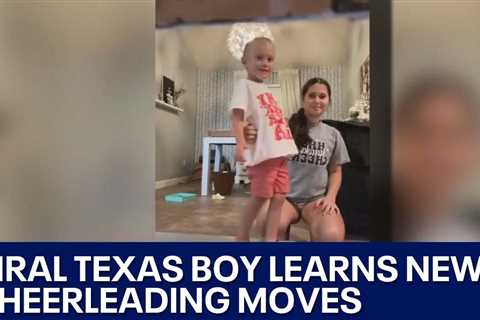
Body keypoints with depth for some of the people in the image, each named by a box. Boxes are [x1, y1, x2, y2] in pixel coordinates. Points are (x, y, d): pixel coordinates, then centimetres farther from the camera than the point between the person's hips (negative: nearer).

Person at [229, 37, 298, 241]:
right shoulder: (244, 85, -3)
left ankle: (271, 239, 17)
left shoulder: (265, 89, 22)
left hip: (279, 153, 9)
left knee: (279, 198, 8)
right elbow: (237, 115, -16)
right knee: (259, 198, -2)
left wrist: (285, 146, 25)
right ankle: (242, 237, 17)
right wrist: (240, 143, -31)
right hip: (263, 153, -8)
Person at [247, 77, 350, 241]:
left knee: (332, 235, -30)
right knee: (270, 224, -35)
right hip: (284, 195, -2)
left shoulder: (333, 135, 11)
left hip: (316, 198, 2)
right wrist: (253, 140, -28)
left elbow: (335, 171, 18)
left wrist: (330, 197, -1)